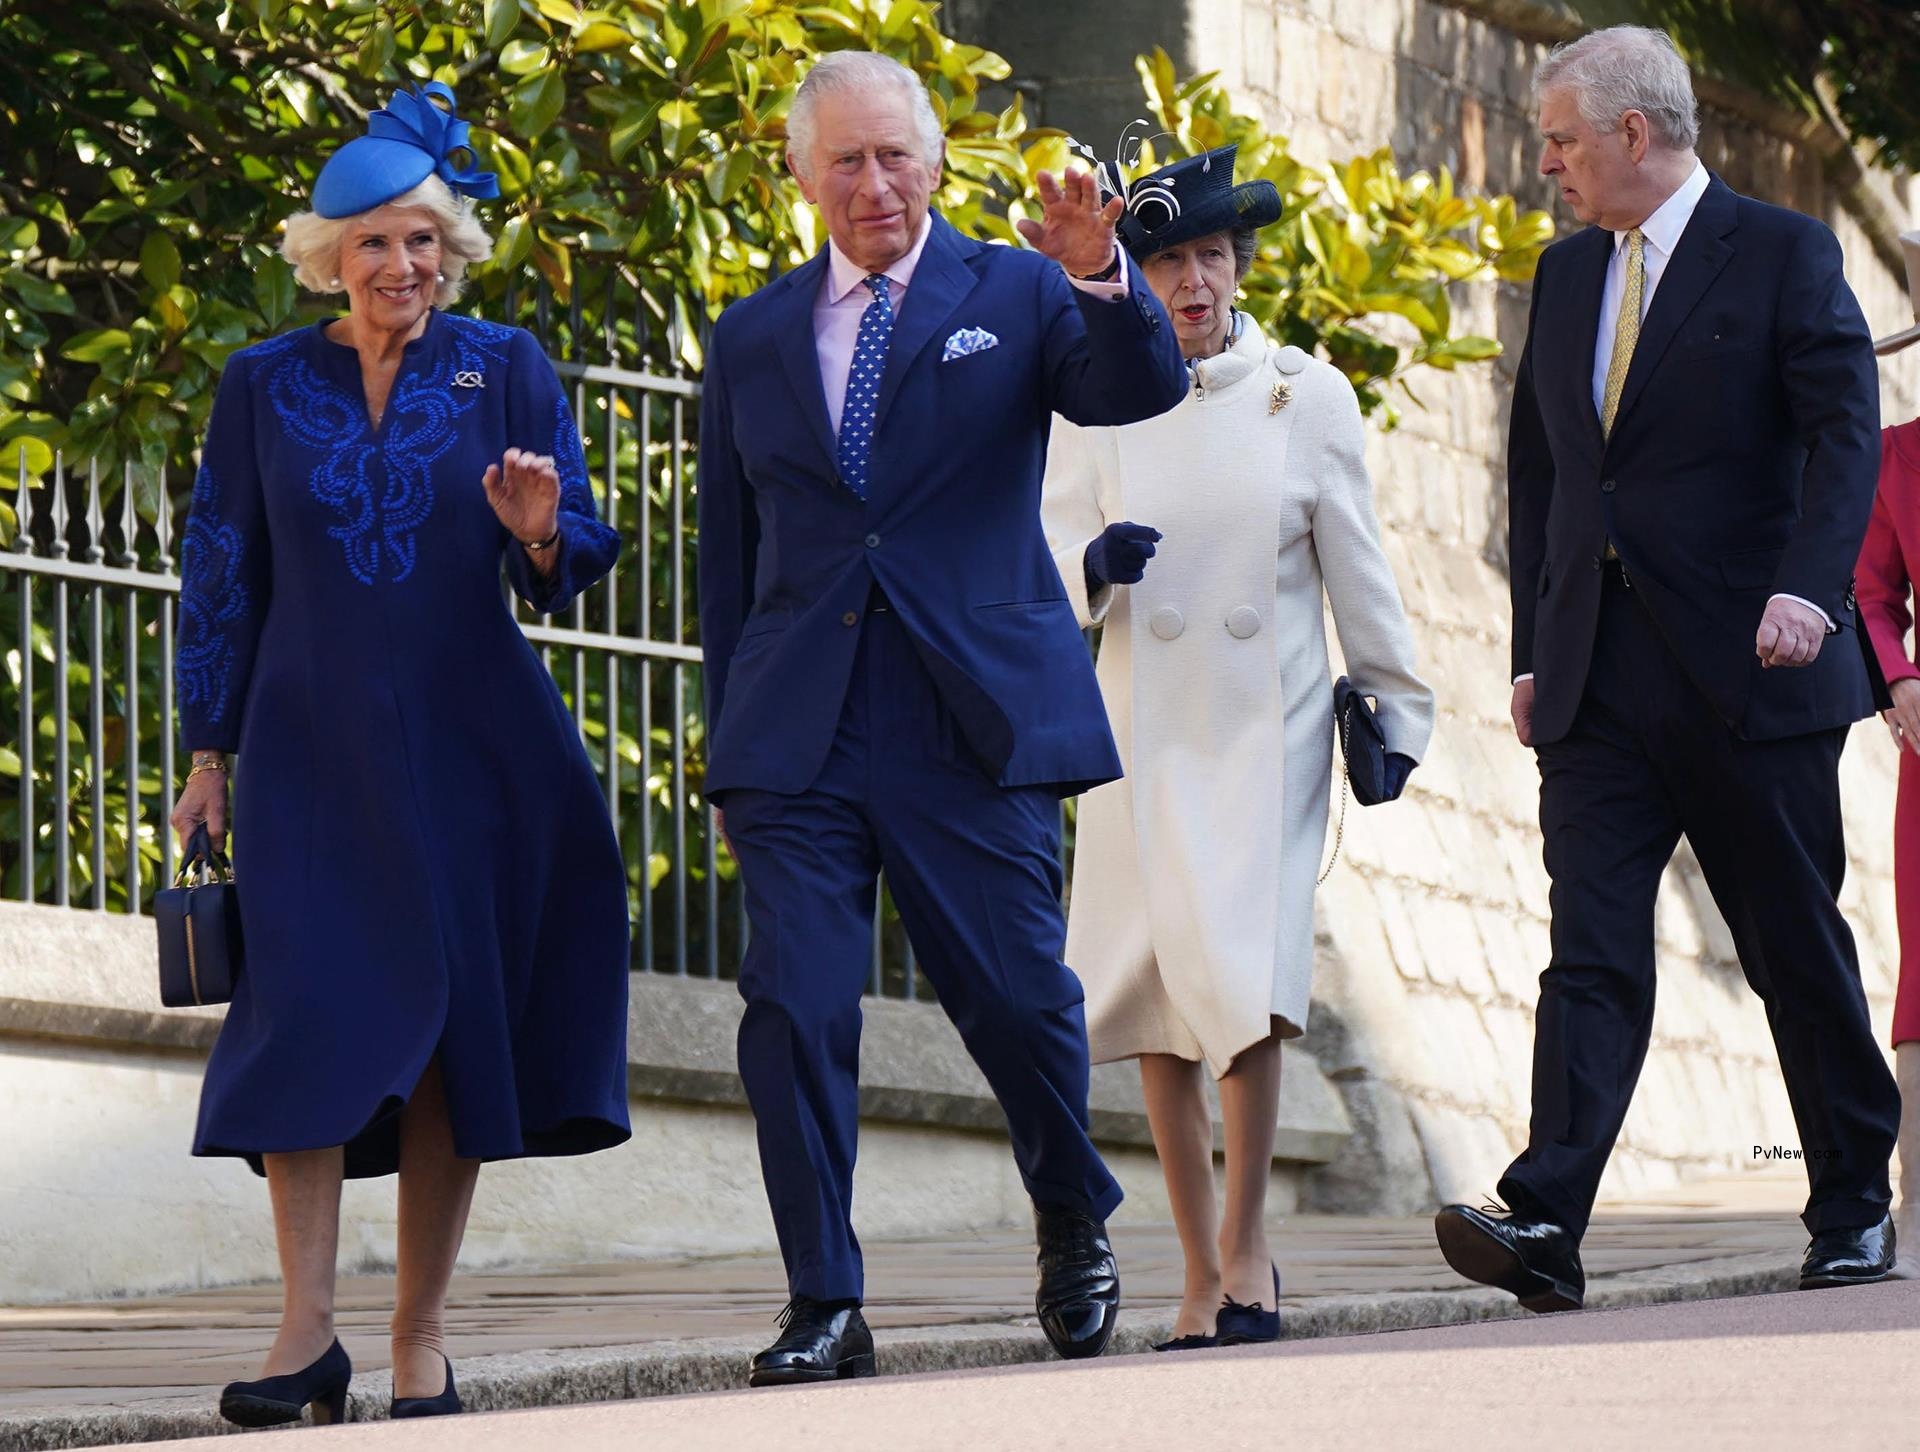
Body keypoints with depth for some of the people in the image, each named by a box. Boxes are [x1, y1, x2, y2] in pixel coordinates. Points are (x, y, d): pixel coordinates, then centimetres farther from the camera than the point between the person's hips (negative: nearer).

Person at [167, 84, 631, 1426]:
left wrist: (538, 531, -22)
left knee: (451, 1024, -1)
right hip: (314, 749, 0)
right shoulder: (266, 386, 6)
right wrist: (210, 754, 5)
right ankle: (309, 1331, -12)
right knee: (308, 1014, -12)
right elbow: (223, 576, 9)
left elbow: (570, 571, 1)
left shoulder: (505, 370, 4)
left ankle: (423, 1342, 4)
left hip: (470, 748, 0)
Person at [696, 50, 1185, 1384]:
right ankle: (825, 1308, -2)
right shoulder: (753, 339, 14)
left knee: (1018, 998, 0)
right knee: (794, 1011, -8)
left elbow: (1145, 388, -10)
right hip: (800, 734, 2)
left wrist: (1100, 275, -29)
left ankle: (1074, 1222, 28)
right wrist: (732, 729, 13)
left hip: (972, 721, -2)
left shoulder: (1014, 297, 7)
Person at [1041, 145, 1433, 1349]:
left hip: (1267, 728, -2)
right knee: (1155, 995, 0)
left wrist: (1399, 706, 9)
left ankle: (1247, 1239, -3)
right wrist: (1096, 561, -16)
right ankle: (1203, 1271, 9)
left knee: (1245, 973, -17)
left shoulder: (1309, 398, 4)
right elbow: (1051, 560, 6)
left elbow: (1356, 569, 9)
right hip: (1144, 736, 2)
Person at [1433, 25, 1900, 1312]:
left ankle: (1855, 1207, 19)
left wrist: (1807, 585, -27)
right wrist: (1533, 649, 13)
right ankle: (1547, 1226, -20)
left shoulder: (1782, 254, -2)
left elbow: (1845, 431, -12)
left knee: (1797, 946, 5)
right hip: (1600, 683, 4)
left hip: (1747, 674, -4)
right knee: (1592, 952, -8)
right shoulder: (1567, 275, 16)